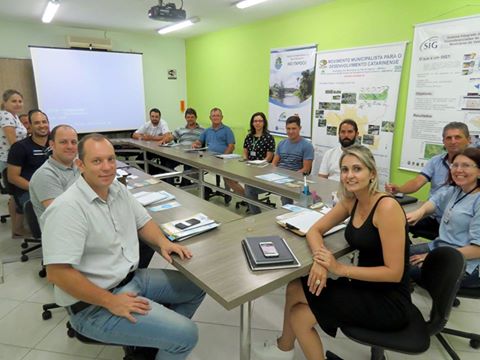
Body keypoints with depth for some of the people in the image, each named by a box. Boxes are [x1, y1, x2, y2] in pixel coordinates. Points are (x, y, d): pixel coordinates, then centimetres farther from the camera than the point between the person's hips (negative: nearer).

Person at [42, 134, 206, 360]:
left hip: (131, 278, 9)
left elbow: (142, 221, 14)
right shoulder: (68, 208, -23)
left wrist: (163, 241, -6)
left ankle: (156, 338, 23)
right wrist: (111, 302, -23)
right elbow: (57, 273, -27)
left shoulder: (117, 189, 2)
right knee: (185, 335, -17)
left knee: (197, 286, 13)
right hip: (94, 304, -9)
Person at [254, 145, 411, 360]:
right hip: (364, 286, 6)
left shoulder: (387, 207, -22)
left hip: (388, 301, -6)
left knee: (296, 290, -11)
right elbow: (314, 231, 2)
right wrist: (320, 259, -19)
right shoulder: (351, 201, 0)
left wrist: (341, 269, -25)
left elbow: (394, 272, -22)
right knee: (299, 316, -7)